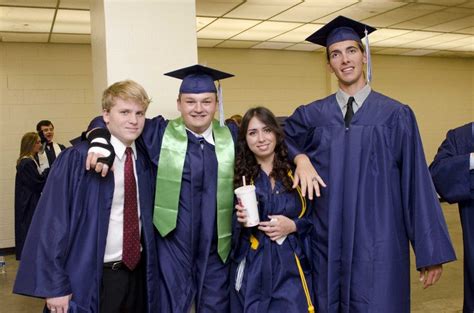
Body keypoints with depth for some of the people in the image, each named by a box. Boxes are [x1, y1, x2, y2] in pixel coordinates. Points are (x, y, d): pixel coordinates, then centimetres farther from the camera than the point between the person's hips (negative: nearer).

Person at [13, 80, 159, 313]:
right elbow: (53, 224, -14)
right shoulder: (77, 160, -13)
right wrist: (54, 286, -14)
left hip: (138, 273, 5)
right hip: (93, 280, -5)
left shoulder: (144, 161, 2)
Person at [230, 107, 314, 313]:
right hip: (252, 271, 1)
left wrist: (293, 226, -11)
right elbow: (232, 228, 8)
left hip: (290, 269, -1)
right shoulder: (240, 176, 3)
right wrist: (240, 220, -12)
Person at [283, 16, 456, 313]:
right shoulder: (313, 114, 4)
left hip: (379, 246, -2)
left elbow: (416, 184, -2)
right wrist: (300, 157, -4)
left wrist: (431, 251, -2)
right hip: (328, 245, 3)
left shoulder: (396, 114, -2)